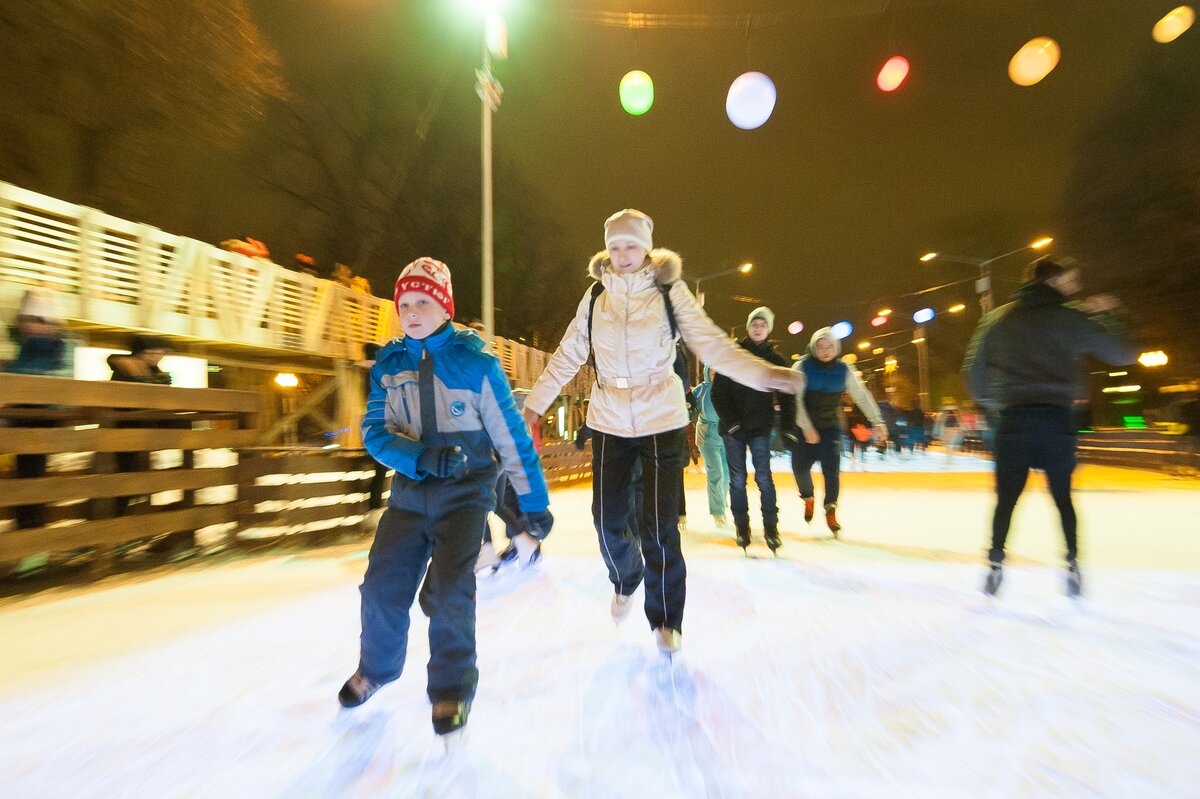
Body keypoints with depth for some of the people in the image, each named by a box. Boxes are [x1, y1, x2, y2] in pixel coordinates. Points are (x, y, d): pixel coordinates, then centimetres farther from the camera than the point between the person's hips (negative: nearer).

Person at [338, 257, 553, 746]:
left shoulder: (475, 363, -8)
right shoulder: (388, 364, 4)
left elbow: (512, 436, -7)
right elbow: (375, 431, -2)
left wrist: (534, 502, -6)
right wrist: (420, 458, -24)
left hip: (466, 491, -4)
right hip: (409, 490, 4)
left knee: (448, 592, -14)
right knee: (382, 586, 7)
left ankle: (452, 691, 13)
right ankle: (377, 667, 39)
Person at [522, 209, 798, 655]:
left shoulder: (670, 291, -4)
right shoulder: (595, 296, 3)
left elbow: (710, 343, -9)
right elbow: (568, 355, 5)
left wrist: (762, 373, -23)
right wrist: (536, 402, 3)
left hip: (662, 419, -2)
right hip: (608, 421, 3)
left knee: (659, 526, -3)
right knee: (608, 519, 6)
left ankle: (665, 618, 24)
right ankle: (625, 581, 40)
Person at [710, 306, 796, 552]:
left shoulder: (776, 359, 6)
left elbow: (786, 397, 6)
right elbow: (718, 392, -5)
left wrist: (788, 428, -6)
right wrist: (730, 421, -15)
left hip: (761, 428, 1)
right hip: (732, 428, 0)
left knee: (764, 477, -5)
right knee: (737, 479, 4)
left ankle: (771, 527, 7)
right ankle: (741, 526, 16)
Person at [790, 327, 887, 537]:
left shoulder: (843, 369, -3)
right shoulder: (802, 366, -11)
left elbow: (862, 396, 2)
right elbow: (795, 399, -16)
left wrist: (877, 422, -3)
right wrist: (807, 428, -20)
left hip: (831, 427, 1)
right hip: (804, 426, -1)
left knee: (832, 469, -7)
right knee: (800, 466, -3)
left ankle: (830, 510, 12)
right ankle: (808, 499, 27)